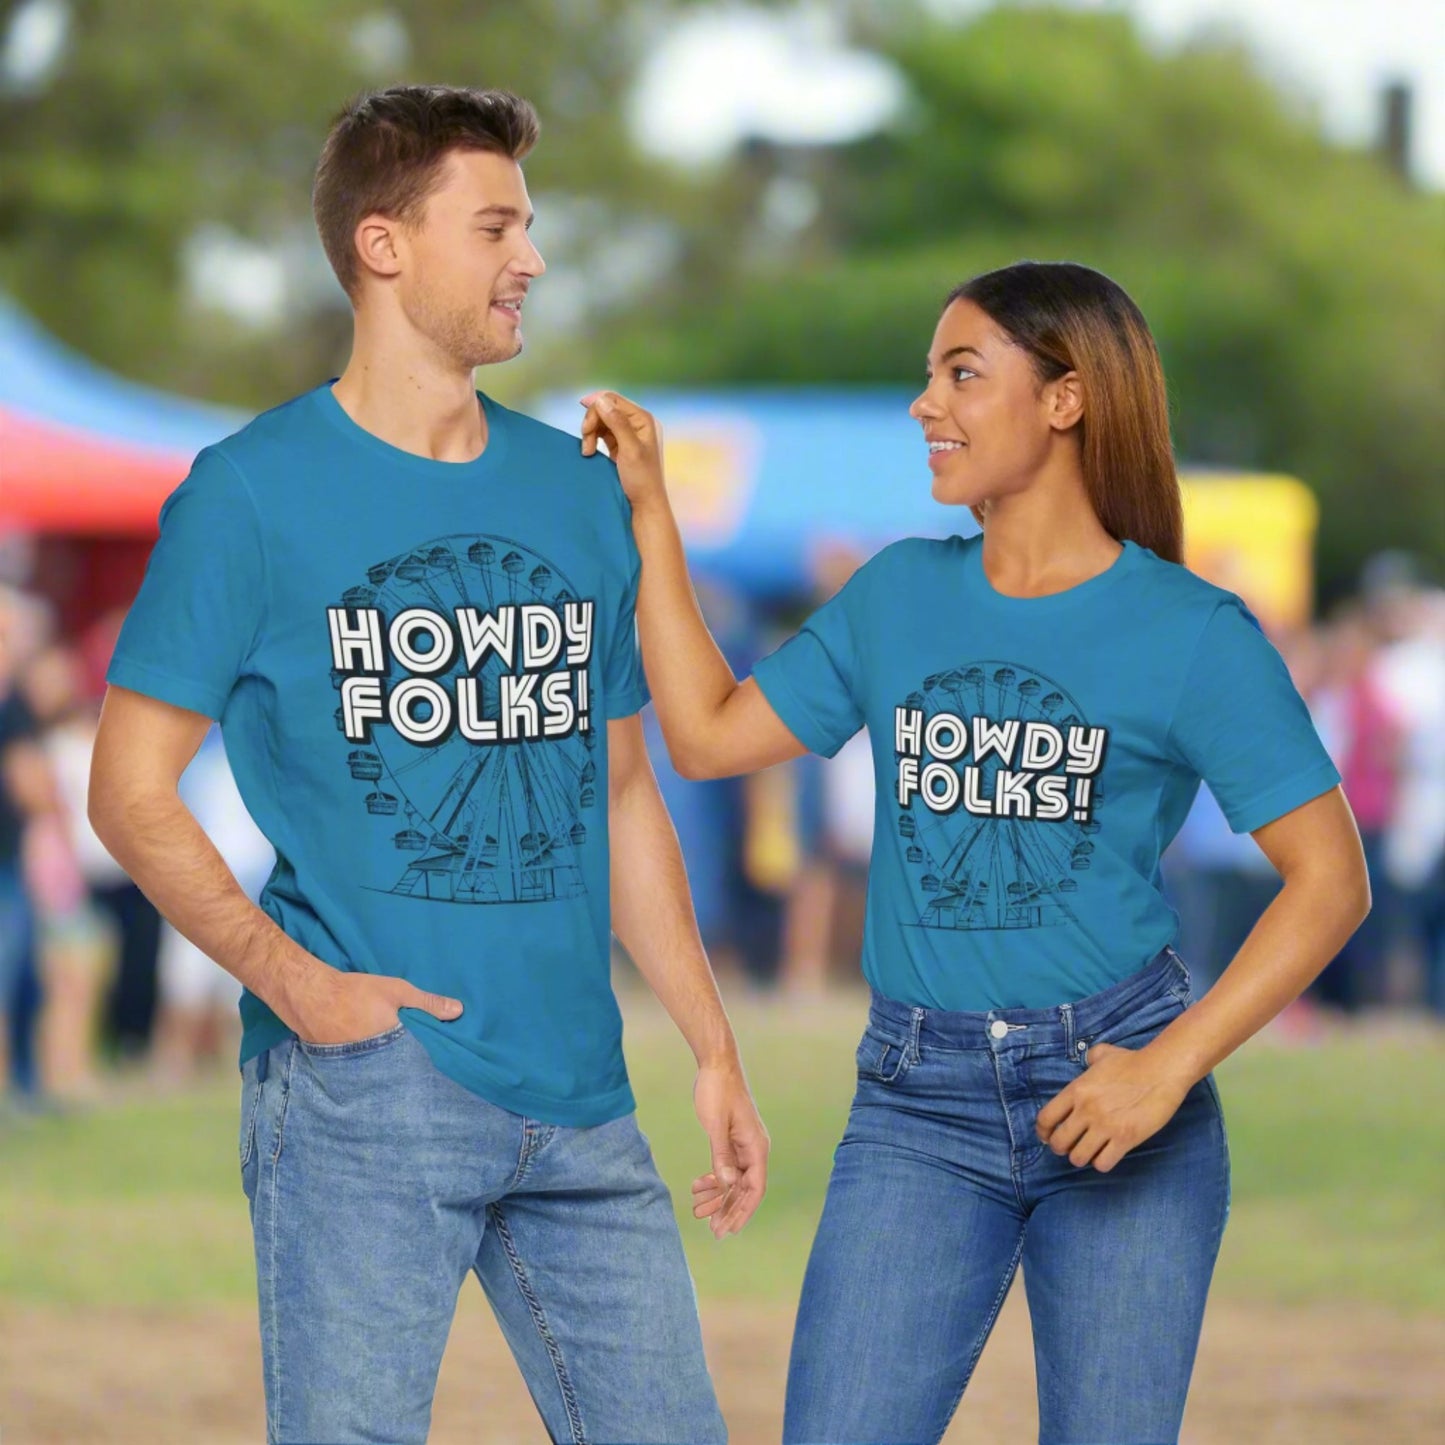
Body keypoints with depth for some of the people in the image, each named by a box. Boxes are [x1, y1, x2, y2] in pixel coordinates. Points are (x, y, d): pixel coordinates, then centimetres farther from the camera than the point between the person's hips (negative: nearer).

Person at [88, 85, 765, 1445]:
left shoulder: (579, 491, 14)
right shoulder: (252, 493, -2)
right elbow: (133, 793, -3)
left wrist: (714, 1050, 16)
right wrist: (282, 971, -17)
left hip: (577, 1094, 5)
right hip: (364, 1082, -5)